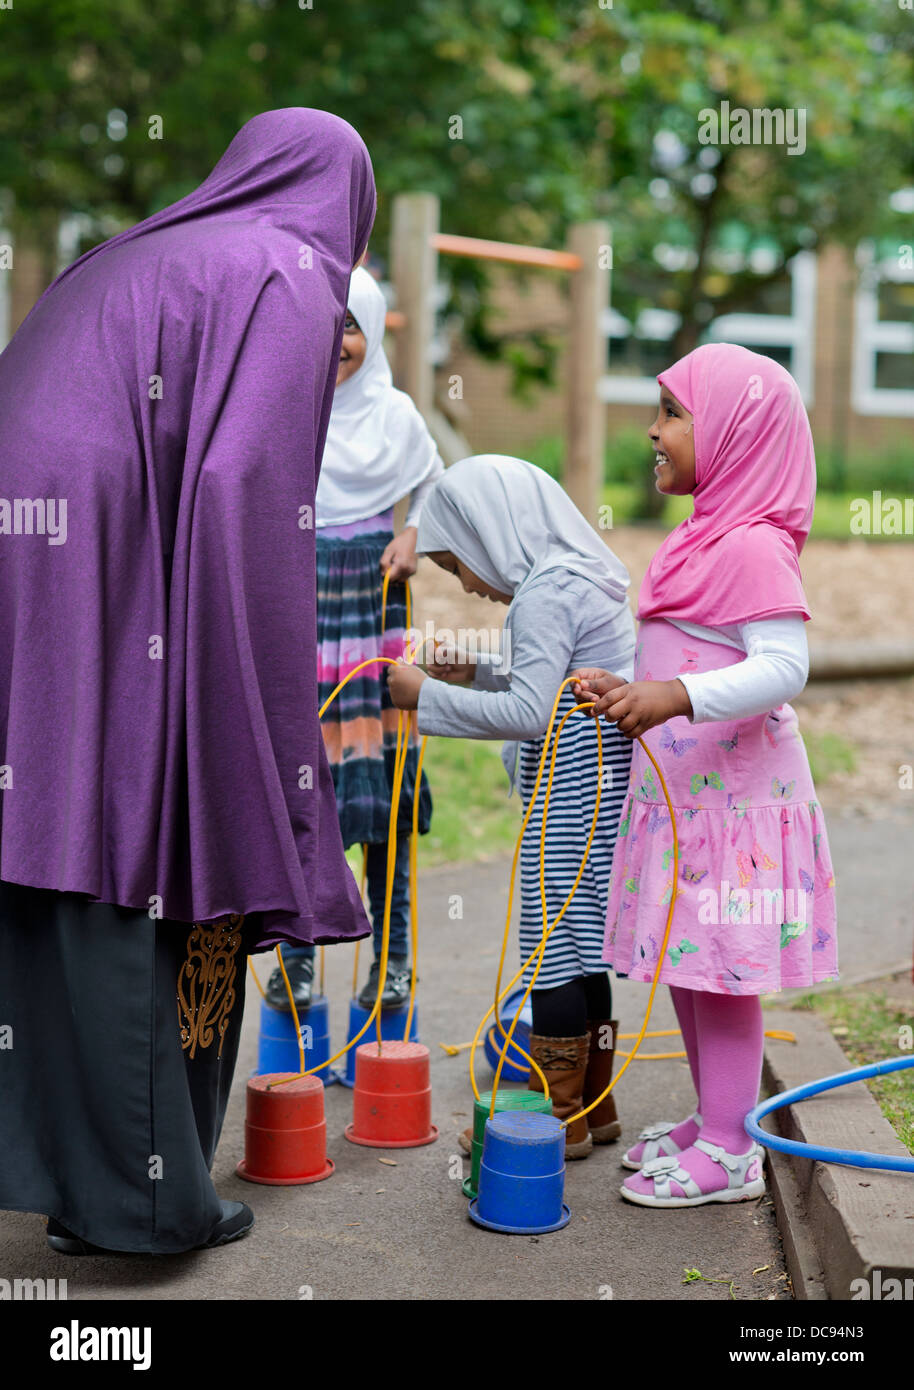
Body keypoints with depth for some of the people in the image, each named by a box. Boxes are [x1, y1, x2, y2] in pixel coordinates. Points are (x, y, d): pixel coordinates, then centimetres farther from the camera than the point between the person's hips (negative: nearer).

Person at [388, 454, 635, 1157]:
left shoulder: (546, 590, -16)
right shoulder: (582, 577, 15)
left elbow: (529, 714, -22)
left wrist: (428, 697, -15)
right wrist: (480, 672, 13)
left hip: (573, 784, -10)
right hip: (596, 781, 10)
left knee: (555, 945, -2)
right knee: (581, 948, 15)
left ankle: (558, 1117, 6)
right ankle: (593, 1105, 23)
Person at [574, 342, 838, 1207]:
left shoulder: (754, 546, -15)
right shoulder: (702, 539, 15)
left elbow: (784, 666, -25)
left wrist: (675, 698, -34)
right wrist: (621, 687, 9)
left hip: (734, 799, -9)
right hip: (680, 789, 10)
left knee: (719, 966, -3)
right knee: (684, 962, 15)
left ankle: (731, 1153, 6)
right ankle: (710, 1119, 28)